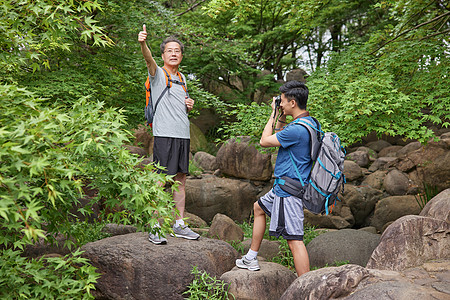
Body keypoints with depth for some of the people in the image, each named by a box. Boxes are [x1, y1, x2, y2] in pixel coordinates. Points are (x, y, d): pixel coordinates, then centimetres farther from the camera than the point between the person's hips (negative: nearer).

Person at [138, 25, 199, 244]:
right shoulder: (158, 73, 0)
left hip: (183, 135, 7)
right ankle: (155, 228, -2)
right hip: (164, 135, -7)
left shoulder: (182, 78, 19)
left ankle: (179, 225, 18)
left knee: (180, 180, 10)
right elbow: (148, 59, -23)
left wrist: (189, 105, 8)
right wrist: (143, 43, -43)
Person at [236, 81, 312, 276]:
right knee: (259, 207, 27)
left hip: (290, 191, -11)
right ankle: (251, 259, 37)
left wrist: (274, 114, -4)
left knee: (294, 240, -11)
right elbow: (281, 137, 23)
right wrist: (281, 117, 11)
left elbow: (264, 141, -13)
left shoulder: (297, 129, -24)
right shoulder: (309, 122, 9)